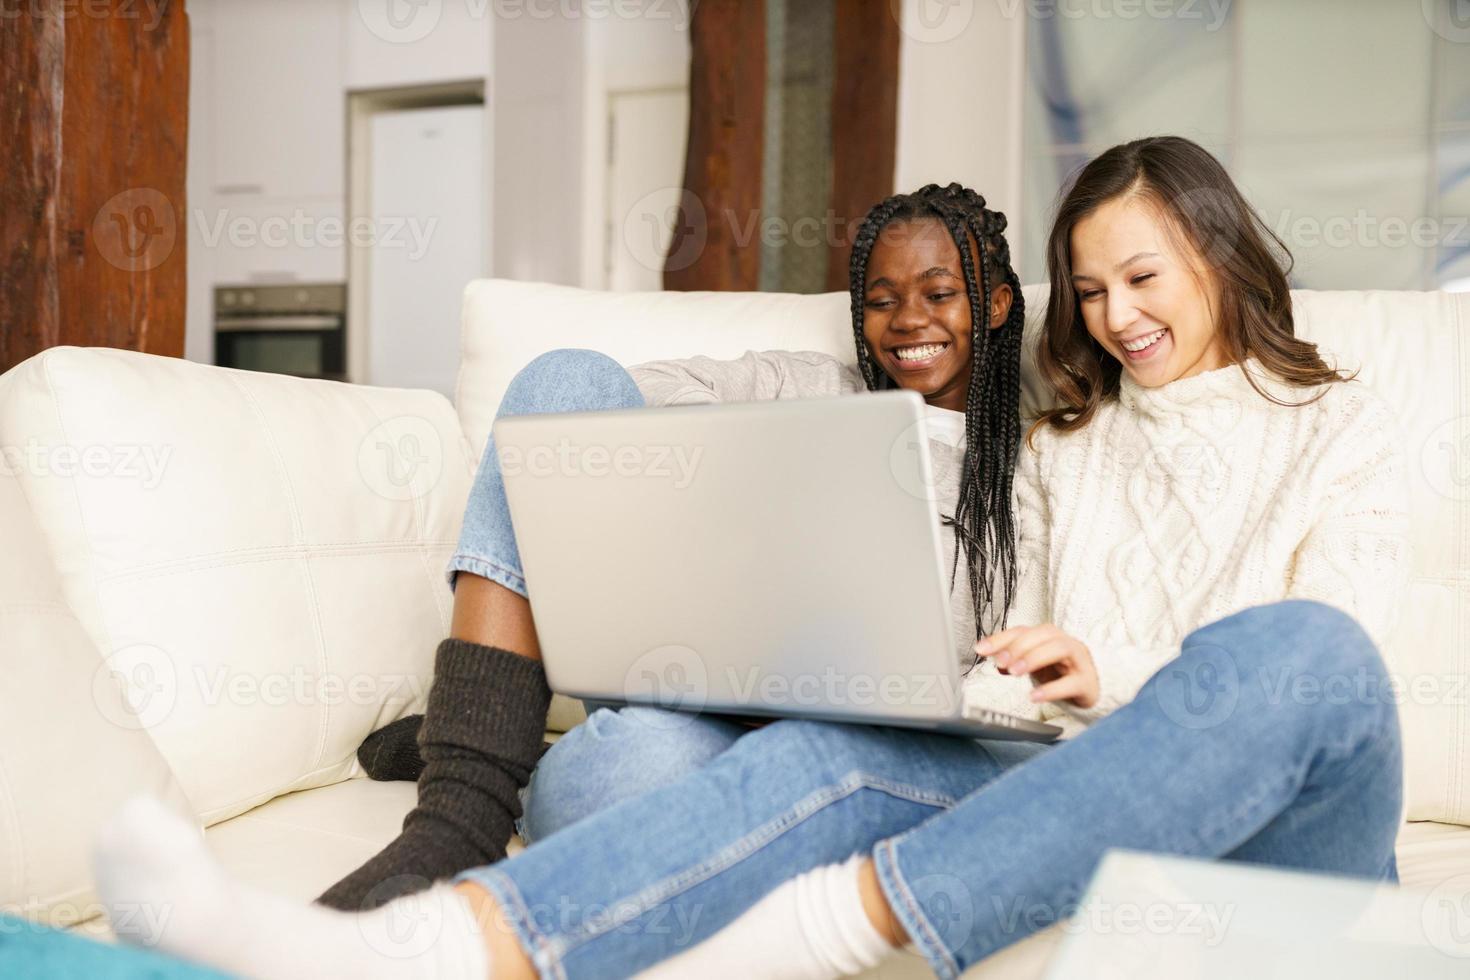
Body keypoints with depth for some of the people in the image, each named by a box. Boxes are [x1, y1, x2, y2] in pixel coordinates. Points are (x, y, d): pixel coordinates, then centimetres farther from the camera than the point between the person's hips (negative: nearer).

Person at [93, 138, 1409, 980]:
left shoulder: (1345, 433, 13)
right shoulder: (1064, 448, 24)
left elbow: (1316, 656, -2)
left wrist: (1116, 675, -17)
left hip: (1281, 832, -2)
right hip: (1094, 796, 2)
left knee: (1289, 651, -37)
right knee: (825, 756, -29)